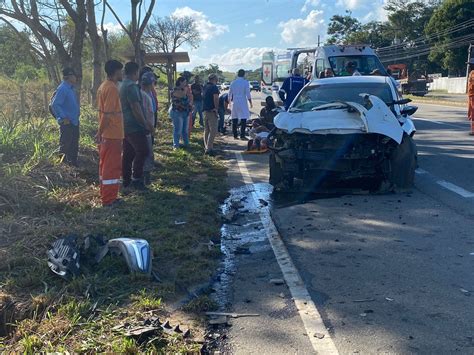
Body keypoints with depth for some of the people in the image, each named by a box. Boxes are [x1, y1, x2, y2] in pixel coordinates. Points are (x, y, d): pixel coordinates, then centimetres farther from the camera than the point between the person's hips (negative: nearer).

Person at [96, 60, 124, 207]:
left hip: (107, 133, 10)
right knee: (112, 167, -3)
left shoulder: (103, 86, 12)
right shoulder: (112, 88, -18)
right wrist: (100, 133, -17)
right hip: (113, 134, -10)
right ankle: (109, 199, 3)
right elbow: (107, 114, -22)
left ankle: (105, 195, 24)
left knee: (105, 165, 15)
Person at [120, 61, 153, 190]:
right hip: (134, 126, -10)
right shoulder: (131, 86, -16)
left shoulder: (123, 85, 17)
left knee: (128, 153, 11)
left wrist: (145, 122, 24)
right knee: (142, 151, -6)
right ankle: (136, 179, -5)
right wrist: (145, 123, -10)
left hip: (126, 125, 10)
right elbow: (136, 108, -20)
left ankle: (126, 180, 15)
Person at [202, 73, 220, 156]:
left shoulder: (205, 87, 14)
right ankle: (209, 148, -14)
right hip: (211, 110, -9)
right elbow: (216, 98, -21)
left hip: (205, 110, 9)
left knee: (206, 130, 15)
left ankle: (206, 147, 19)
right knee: (213, 130, -8)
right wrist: (216, 108, -12)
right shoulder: (214, 87, -12)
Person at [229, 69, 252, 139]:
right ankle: (242, 135, -7)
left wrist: (230, 100, 27)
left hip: (235, 103, 4)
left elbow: (230, 93, 11)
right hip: (243, 103, -4)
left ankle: (235, 135, 12)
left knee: (234, 119, 10)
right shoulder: (245, 82, -6)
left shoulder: (233, 83, 6)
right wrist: (250, 103, 2)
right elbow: (248, 94, -8)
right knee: (243, 119, -3)